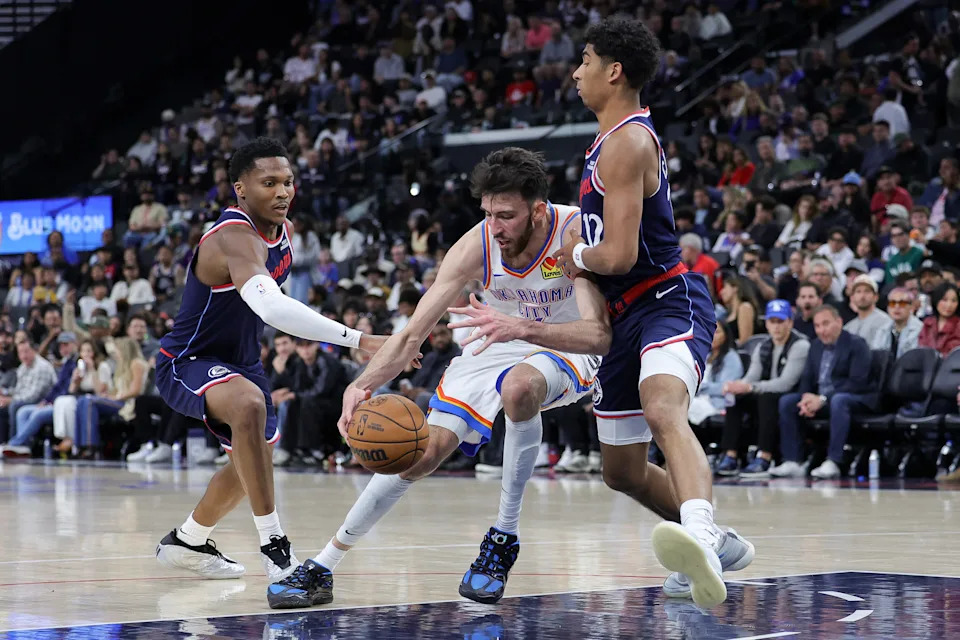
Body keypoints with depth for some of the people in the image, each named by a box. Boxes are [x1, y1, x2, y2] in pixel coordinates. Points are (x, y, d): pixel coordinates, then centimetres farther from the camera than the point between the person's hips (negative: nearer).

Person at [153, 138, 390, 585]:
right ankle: (274, 546, -36)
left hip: (238, 361, 10)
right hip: (187, 363, -10)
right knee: (249, 405, -40)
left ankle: (186, 543, 50)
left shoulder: (282, 229, -2)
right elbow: (270, 307, -51)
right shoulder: (236, 237, -32)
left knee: (254, 461, 25)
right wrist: (358, 340, -56)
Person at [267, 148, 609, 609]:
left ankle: (504, 539, -20)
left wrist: (522, 328, -56)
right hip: (496, 344, 3)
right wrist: (361, 386, -38)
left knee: (519, 387, -37)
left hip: (564, 347, -3)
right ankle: (322, 568, 2)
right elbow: (413, 333, -21)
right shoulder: (476, 246, -23)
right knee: (426, 448, -9)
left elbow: (600, 335, -41)